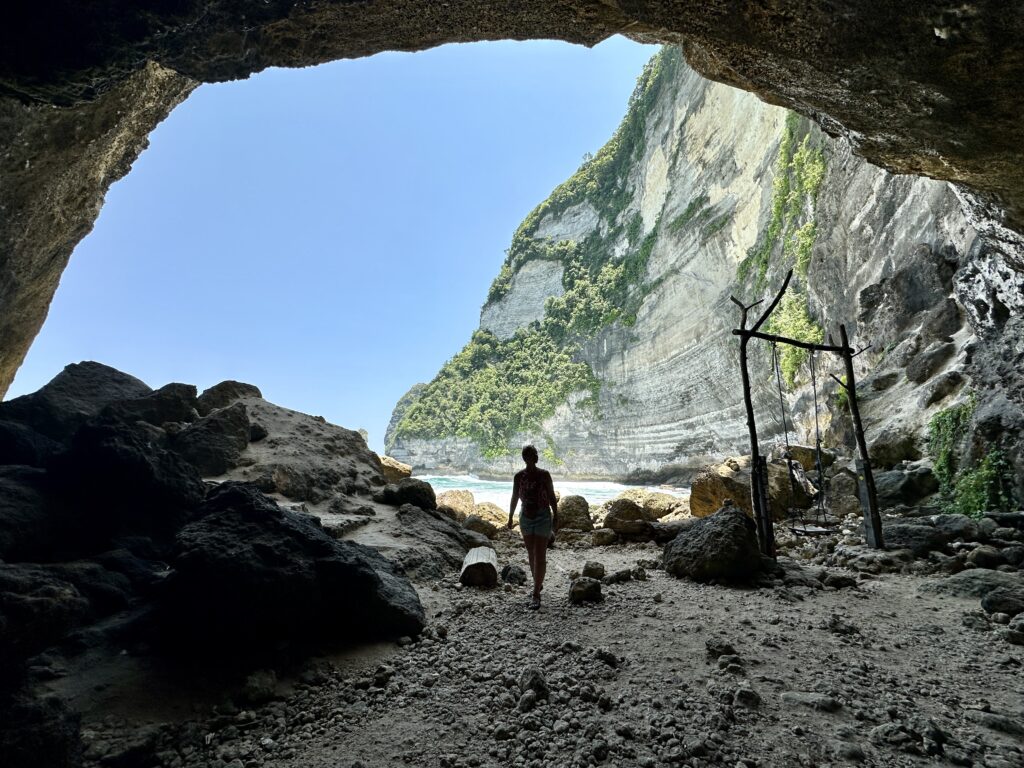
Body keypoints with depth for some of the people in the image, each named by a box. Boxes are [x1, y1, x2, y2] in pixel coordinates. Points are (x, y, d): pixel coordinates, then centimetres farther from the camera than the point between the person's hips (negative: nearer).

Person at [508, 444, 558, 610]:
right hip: (526, 517, 3)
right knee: (531, 555, 15)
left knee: (540, 556, -7)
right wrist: (510, 517, 13)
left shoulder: (544, 475, -9)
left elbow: (552, 497, -2)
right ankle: (538, 584, 36)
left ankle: (536, 594, -1)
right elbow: (515, 498, 7)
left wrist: (556, 517, -2)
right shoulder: (519, 476, -3)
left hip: (543, 517, -3)